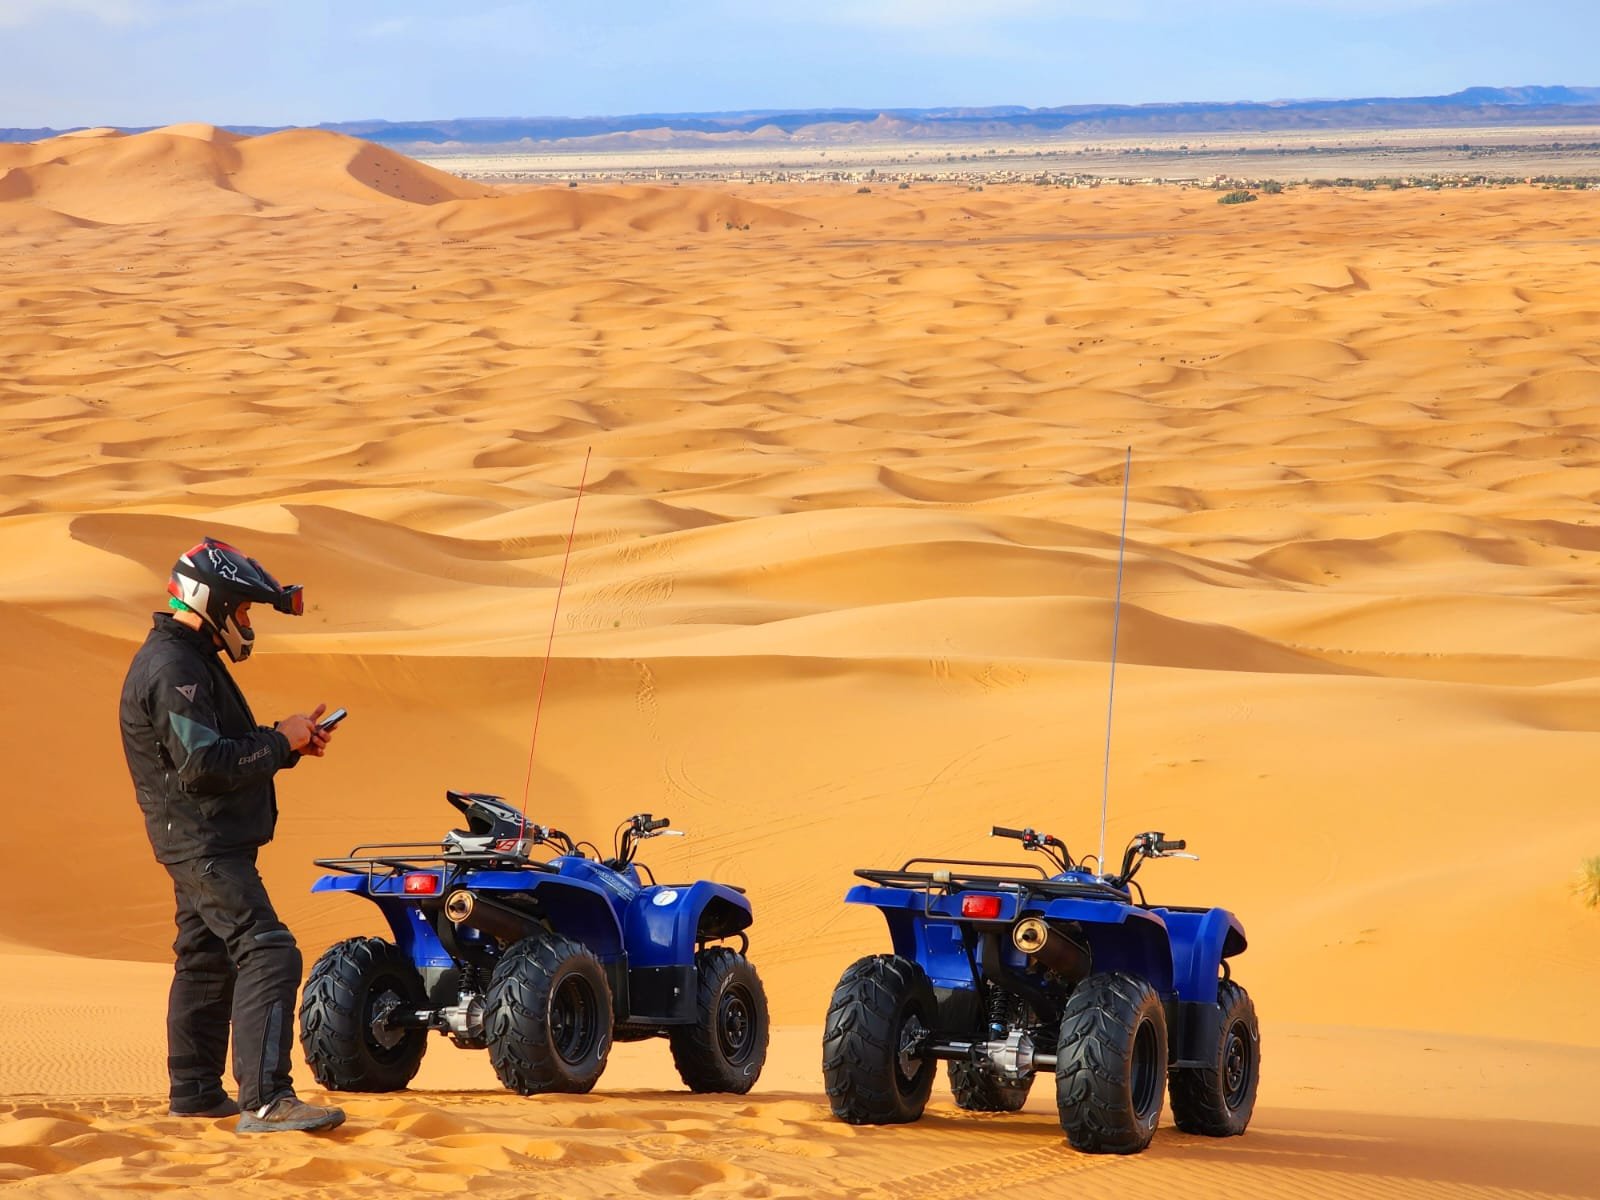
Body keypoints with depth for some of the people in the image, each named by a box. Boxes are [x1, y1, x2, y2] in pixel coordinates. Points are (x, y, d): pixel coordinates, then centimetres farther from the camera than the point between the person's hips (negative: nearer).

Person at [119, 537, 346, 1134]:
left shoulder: (189, 659, 17)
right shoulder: (173, 670, -18)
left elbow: (222, 749, 20)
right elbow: (203, 764, -26)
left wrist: (288, 743, 5)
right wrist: (279, 741, -17)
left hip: (202, 842, 12)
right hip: (205, 841, -12)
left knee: (207, 960, 18)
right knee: (267, 955, -18)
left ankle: (194, 1091, 25)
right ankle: (264, 1099, -24)